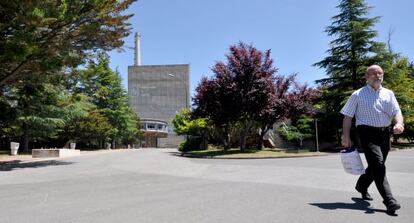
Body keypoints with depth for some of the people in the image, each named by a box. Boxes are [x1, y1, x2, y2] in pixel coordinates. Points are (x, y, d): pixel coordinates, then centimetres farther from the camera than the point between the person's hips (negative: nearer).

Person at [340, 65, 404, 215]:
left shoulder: (389, 94, 14)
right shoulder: (358, 95, 2)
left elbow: (396, 111, 4)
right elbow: (347, 116, 1)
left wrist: (399, 124, -20)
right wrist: (346, 137, -6)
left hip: (385, 134, 5)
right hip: (367, 133, -5)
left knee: (375, 165, 16)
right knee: (378, 164, -17)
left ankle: (361, 186, 41)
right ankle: (389, 200, -16)